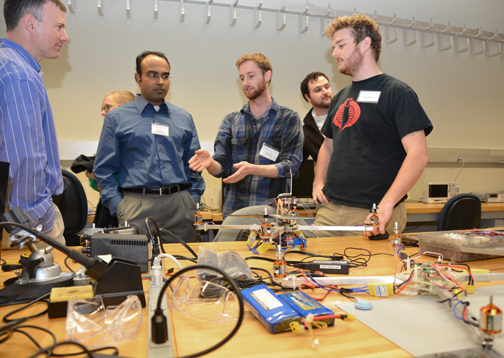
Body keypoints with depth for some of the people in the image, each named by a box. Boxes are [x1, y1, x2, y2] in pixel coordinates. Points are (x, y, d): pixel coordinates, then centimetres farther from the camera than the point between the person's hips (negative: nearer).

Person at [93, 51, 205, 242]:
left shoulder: (184, 118, 15)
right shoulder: (116, 117, 8)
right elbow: (103, 169, 5)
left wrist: (193, 201, 4)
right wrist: (118, 206, -5)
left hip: (180, 205, 2)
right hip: (137, 205, -2)